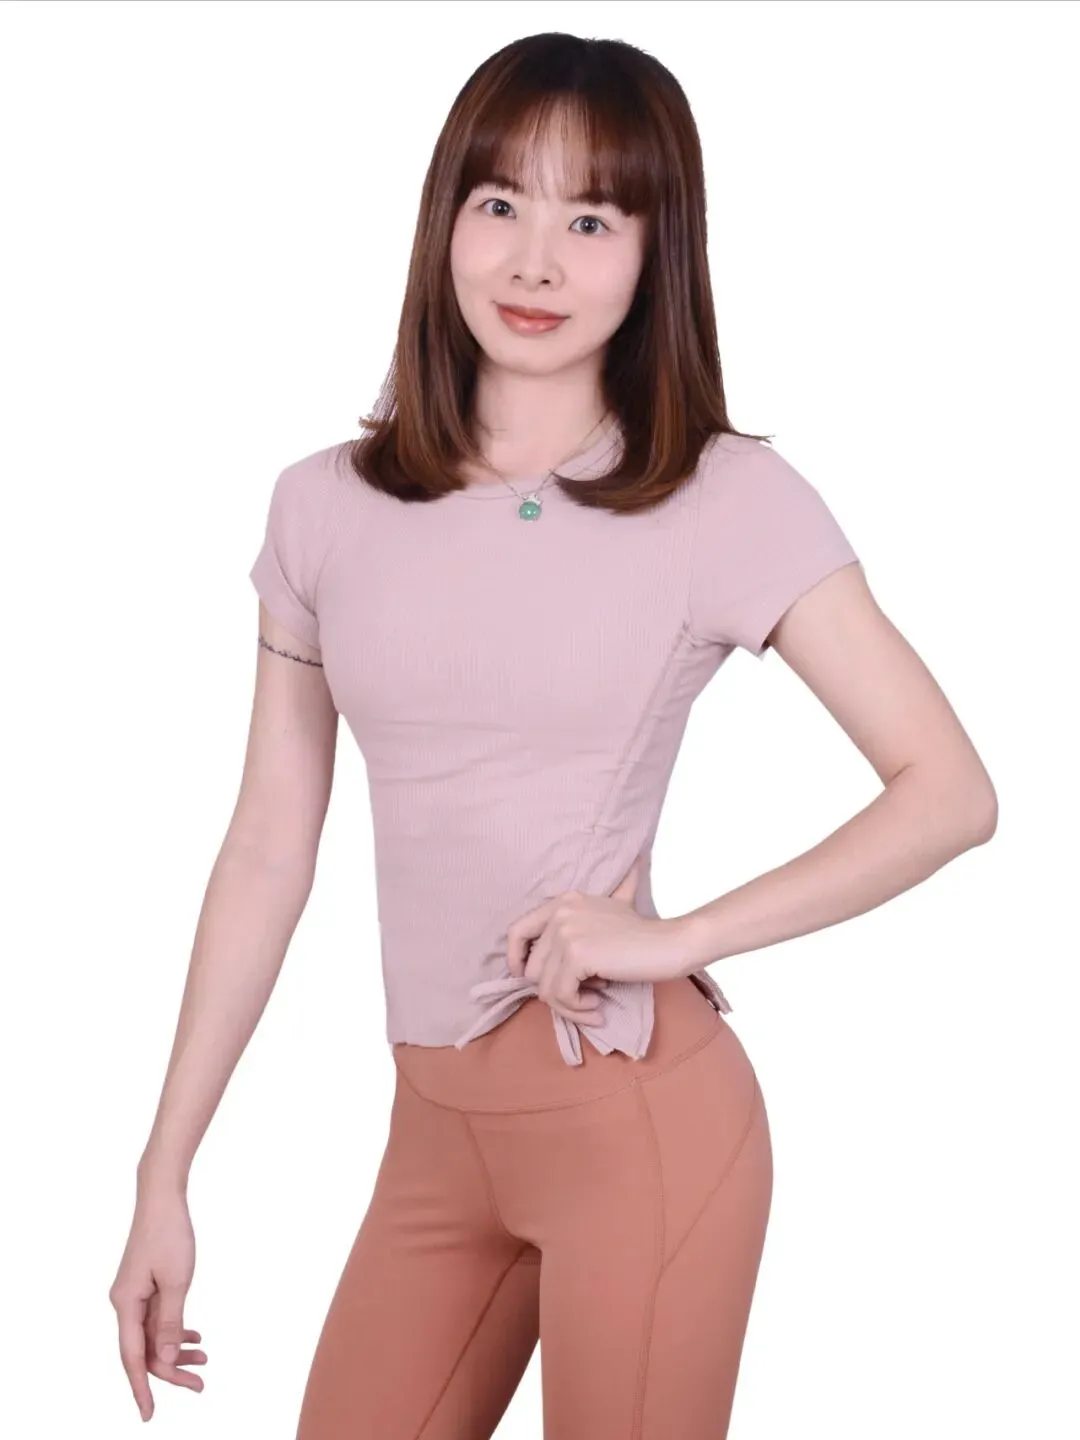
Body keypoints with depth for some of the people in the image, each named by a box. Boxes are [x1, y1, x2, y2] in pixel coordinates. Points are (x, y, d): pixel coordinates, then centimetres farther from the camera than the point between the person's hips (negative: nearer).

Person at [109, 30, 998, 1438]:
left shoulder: (727, 500, -8)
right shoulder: (325, 506, 3)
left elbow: (951, 792, -7)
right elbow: (270, 849, 6)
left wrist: (676, 939, -17)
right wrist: (164, 1177, 5)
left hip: (640, 1111, -4)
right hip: (436, 1122, 4)